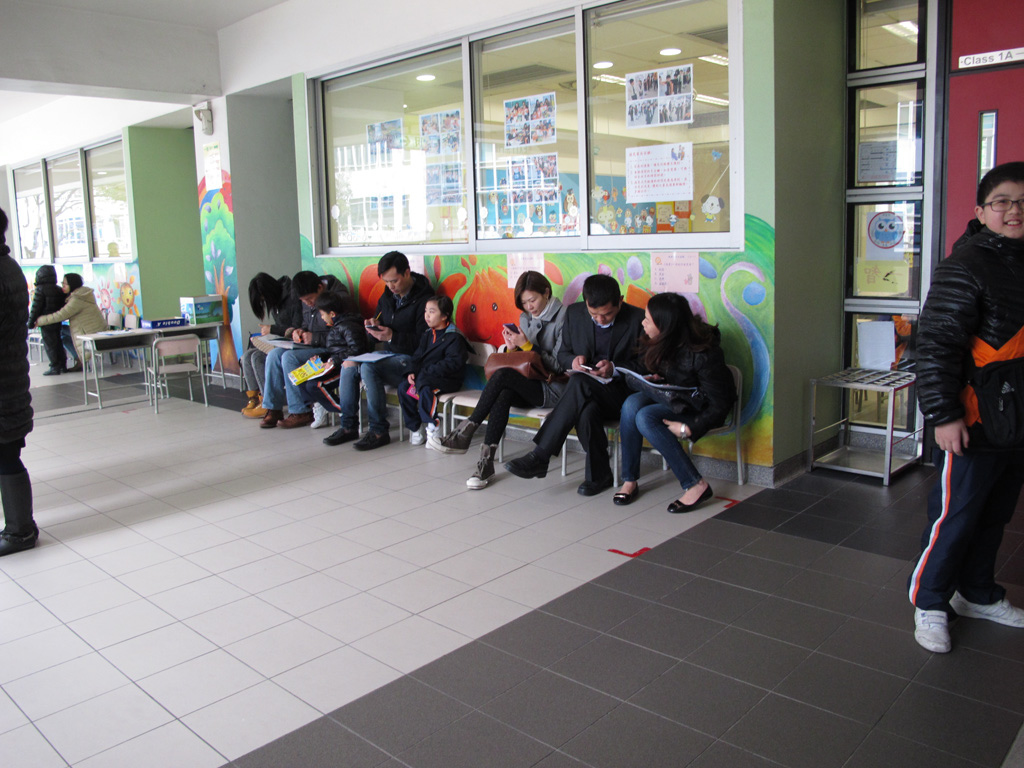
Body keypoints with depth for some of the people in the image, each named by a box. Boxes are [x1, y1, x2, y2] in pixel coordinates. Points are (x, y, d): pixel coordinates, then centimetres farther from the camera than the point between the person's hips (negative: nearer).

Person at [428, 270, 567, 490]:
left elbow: (560, 366, -10)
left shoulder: (562, 318, -7)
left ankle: (463, 435, -24)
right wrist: (513, 347, -5)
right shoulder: (525, 318, 15)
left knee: (503, 375, -29)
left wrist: (526, 345, -16)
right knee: (504, 395, -29)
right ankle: (486, 461, -33)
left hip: (553, 388, -6)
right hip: (528, 386, 6)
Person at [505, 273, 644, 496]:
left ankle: (540, 456, -34)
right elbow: (563, 353, 16)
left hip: (621, 392, -3)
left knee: (580, 382, -36)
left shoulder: (638, 319, -5)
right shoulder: (574, 313, 7)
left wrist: (613, 369, -20)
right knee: (587, 411, -37)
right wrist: (574, 360, -9)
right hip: (586, 393, 3)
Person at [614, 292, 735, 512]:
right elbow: (633, 376, 9)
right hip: (668, 397, 6)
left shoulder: (703, 353, -25)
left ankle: (695, 485, -25)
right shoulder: (657, 343, -6)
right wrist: (646, 380, -14)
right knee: (632, 404, -25)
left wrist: (689, 429, -30)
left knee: (645, 417, -30)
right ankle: (629, 481, -18)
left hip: (699, 407, -6)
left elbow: (719, 404, -21)